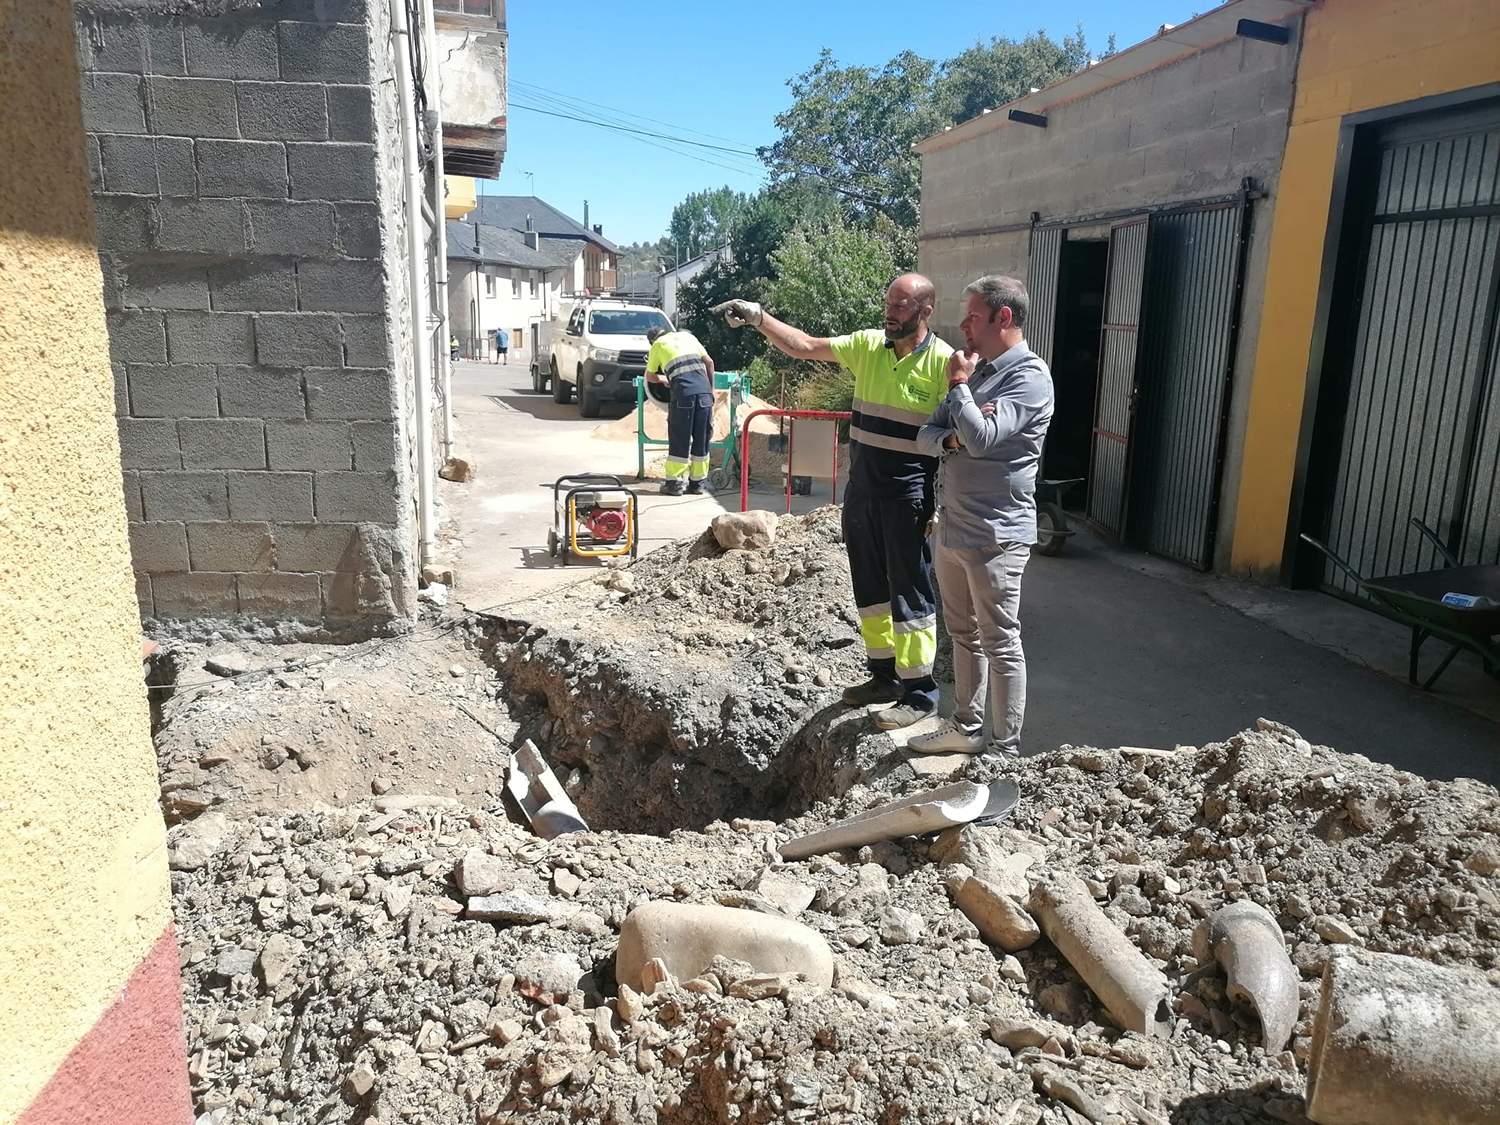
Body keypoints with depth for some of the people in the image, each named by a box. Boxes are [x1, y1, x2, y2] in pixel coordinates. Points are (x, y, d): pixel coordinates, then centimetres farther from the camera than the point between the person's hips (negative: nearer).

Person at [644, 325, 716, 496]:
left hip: (683, 391, -3)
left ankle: (674, 483, 7)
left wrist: (663, 379, 43)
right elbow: (709, 362, 17)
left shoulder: (657, 345, 16)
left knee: (679, 439, 5)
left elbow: (650, 376, 24)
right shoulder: (687, 336, 24)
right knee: (702, 439, 10)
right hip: (704, 389, 3)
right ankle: (698, 483, 15)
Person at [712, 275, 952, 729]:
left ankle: (919, 692, 12)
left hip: (908, 495, -7)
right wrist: (758, 317, -1)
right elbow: (804, 346, 8)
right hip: (861, 487, 7)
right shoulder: (868, 345, 5)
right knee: (869, 586, 15)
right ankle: (884, 674, 30)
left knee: (910, 591, 0)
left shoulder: (943, 361, -12)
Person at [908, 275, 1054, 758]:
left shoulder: (1029, 377, -13)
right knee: (962, 632, 18)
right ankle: (967, 726, 32)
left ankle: (1006, 750, 12)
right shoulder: (977, 371, 14)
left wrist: (957, 383, -11)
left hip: (994, 534, -8)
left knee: (1000, 643, 1)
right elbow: (925, 436, 10)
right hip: (952, 528, 9)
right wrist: (950, 436, -13)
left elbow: (982, 438, -25)